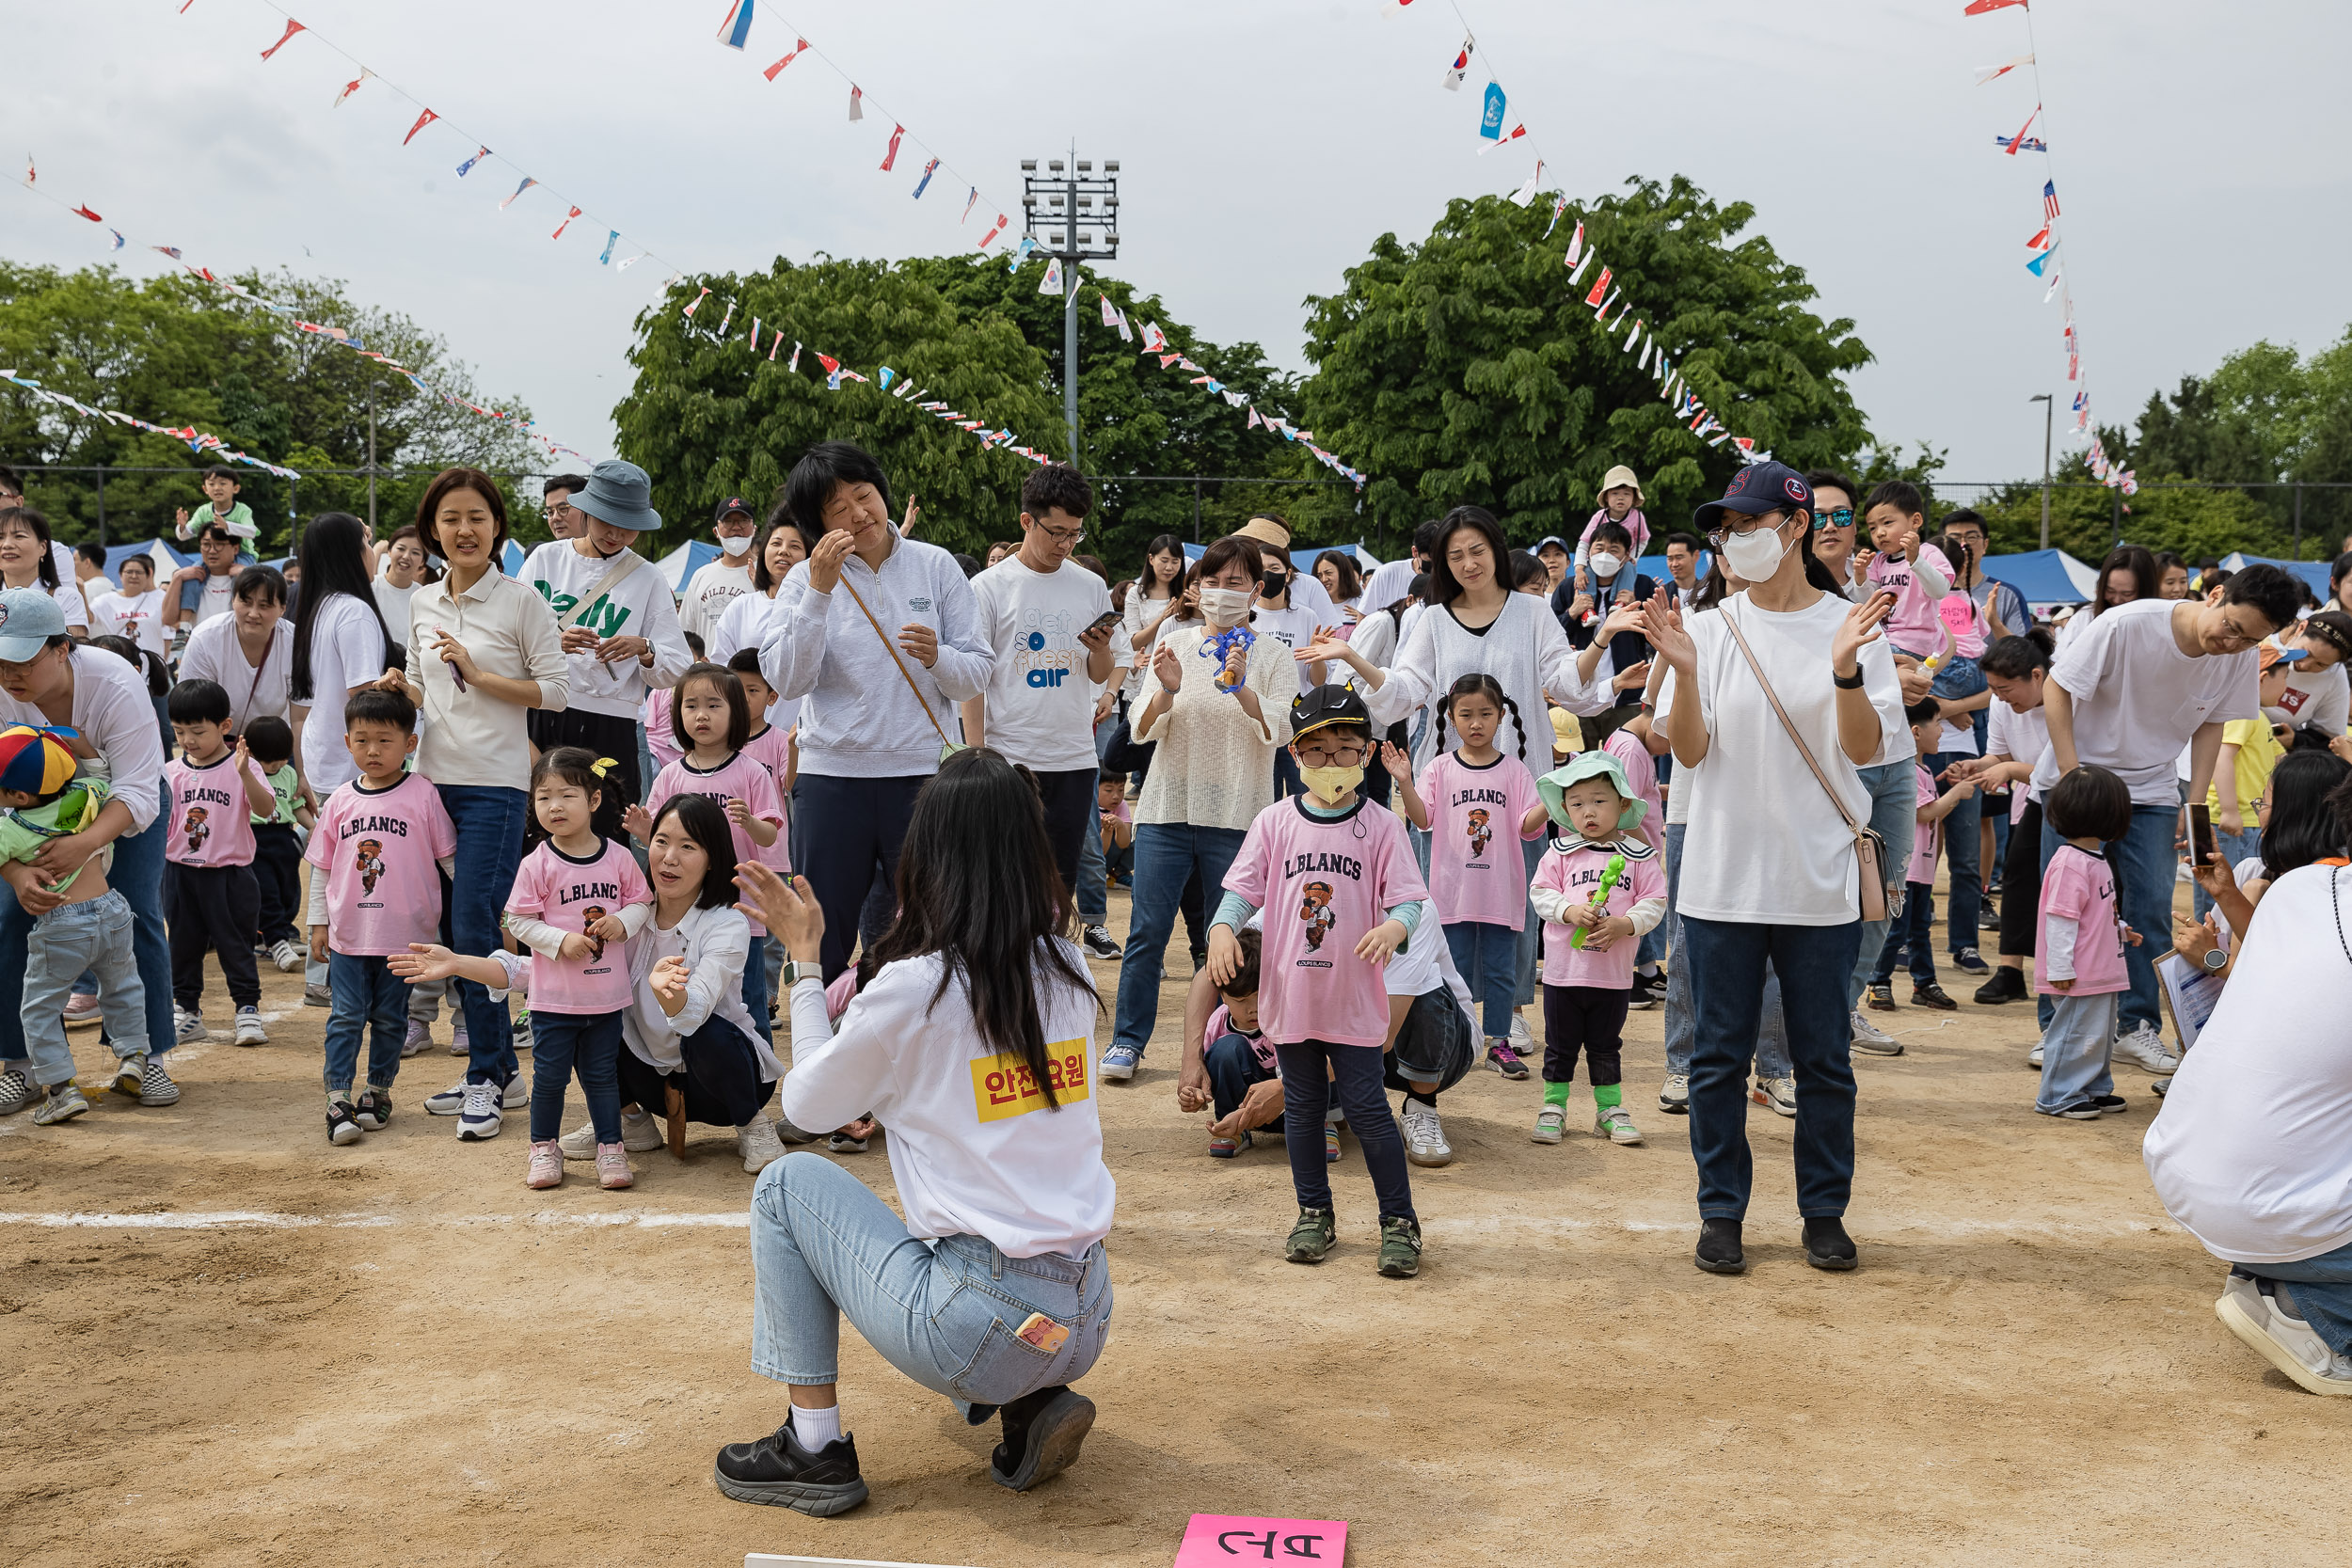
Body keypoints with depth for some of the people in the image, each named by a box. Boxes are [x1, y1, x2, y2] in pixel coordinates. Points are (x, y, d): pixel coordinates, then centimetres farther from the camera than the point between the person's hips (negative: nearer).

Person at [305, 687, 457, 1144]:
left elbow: (449, 857, 1)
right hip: (348, 931, 2)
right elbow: (322, 866, 12)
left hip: (403, 934, -2)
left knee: (390, 1018, 9)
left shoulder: (423, 794, -5)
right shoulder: (341, 800, 4)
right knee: (346, 1015, 0)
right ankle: (338, 1098, 1)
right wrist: (318, 922, 11)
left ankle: (379, 1090, 23)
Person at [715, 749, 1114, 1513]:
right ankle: (1030, 1407, 14)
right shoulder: (1067, 967, 3)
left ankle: (816, 1448, 13)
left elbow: (806, 1106, 4)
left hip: (983, 1327, -6)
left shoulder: (913, 985, -13)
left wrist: (804, 956, 12)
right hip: (1086, 1326, 6)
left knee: (789, 1183, 12)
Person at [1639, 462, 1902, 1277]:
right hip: (1722, 878, 1)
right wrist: (1683, 671, -19)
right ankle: (1721, 1212, 19)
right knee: (1719, 1055, 6)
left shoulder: (1851, 625, 0)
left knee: (1824, 1057, 8)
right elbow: (1689, 750, -3)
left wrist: (1845, 667, -23)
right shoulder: (1711, 629, 3)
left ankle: (1824, 1211, 22)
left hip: (1821, 881, -1)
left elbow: (1863, 748, -7)